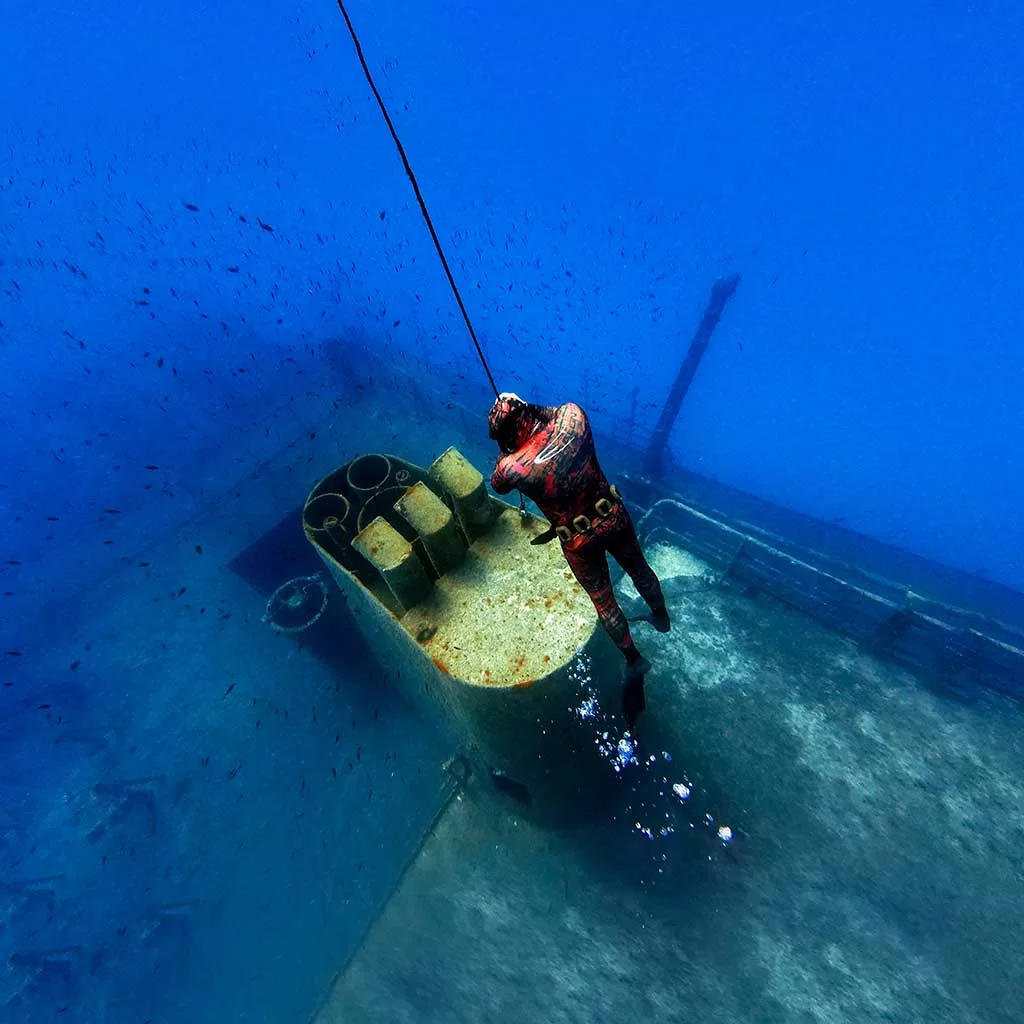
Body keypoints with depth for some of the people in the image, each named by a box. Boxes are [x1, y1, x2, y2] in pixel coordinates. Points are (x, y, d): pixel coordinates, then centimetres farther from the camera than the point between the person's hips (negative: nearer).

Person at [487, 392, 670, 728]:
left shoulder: (513, 467, -27)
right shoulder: (573, 417, -20)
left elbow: (497, 485, -1)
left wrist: (506, 451, 5)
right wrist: (531, 409, 8)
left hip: (579, 541, -4)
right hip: (614, 518, 4)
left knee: (603, 601, 21)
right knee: (638, 567, 31)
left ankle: (634, 660, 39)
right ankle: (661, 617, 58)